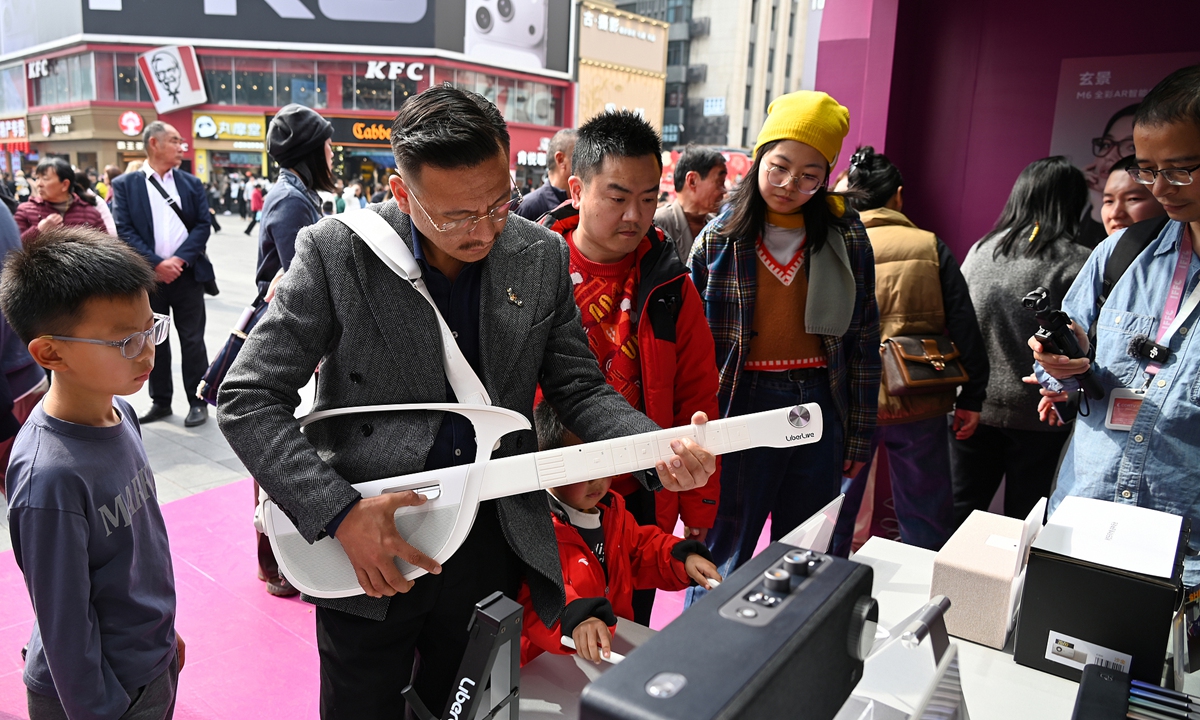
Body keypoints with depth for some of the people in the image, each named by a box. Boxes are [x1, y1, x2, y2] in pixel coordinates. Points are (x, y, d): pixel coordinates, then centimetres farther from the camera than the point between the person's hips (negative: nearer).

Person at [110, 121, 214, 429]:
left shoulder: (191, 183, 9)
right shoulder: (125, 184, 3)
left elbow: (203, 225, 0)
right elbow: (124, 230, -4)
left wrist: (180, 259, -12)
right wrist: (156, 264, -14)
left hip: (187, 273, 1)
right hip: (148, 275, 0)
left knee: (192, 340, 3)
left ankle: (198, 401, 13)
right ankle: (160, 402, 21)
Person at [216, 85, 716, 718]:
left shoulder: (542, 257, -4)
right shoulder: (335, 252, -15)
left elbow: (578, 388, 1)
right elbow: (247, 398, -12)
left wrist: (661, 452, -17)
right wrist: (340, 512, -21)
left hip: (495, 541, 3)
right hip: (364, 552, -2)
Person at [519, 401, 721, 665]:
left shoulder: (611, 508, 8)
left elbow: (641, 549, 23)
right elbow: (531, 592, -32)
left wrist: (682, 558, 6)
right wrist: (574, 618, -48)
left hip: (615, 646, 6)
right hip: (549, 660, -5)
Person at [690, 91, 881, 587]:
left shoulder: (846, 238, 3)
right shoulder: (719, 240, -2)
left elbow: (863, 339, 8)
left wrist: (860, 435, 8)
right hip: (742, 406, -2)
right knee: (723, 562, 8)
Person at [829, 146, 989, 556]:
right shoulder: (930, 246, -2)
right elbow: (964, 326, 0)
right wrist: (972, 398, 8)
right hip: (921, 405, 0)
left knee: (834, 517, 15)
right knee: (926, 524, 14)